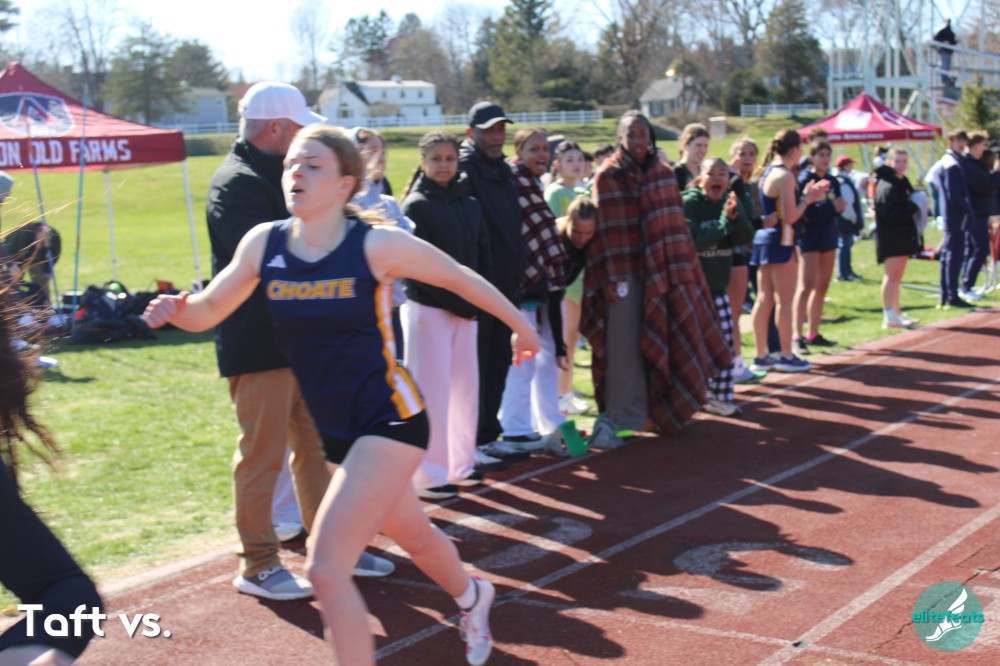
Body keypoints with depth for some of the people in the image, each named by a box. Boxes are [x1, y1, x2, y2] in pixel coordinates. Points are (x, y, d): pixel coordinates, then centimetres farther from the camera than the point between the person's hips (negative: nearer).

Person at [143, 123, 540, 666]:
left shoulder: (377, 245, -17)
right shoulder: (263, 243, -4)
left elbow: (462, 279, -2)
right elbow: (208, 310, 5)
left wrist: (520, 327, 10)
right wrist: (177, 308, -19)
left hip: (390, 421, -6)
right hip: (335, 431, 6)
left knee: (325, 568, -17)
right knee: (413, 535, 28)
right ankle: (471, 597, 60)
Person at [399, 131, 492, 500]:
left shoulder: (470, 204, 10)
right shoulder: (416, 205, -7)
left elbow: (484, 254, 10)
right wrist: (458, 301, -16)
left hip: (467, 308, 6)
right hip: (427, 307, -6)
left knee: (466, 386, 10)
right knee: (432, 390, -2)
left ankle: (461, 463, 23)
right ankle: (429, 475, 4)